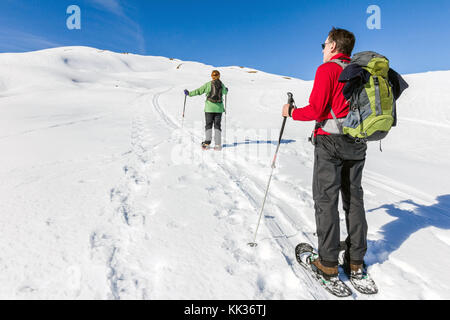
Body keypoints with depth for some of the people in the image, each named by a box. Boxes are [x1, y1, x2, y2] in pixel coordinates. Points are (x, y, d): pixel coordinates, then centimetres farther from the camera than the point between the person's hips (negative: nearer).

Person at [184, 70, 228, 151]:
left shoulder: (208, 84, -5)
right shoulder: (222, 85, 6)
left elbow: (199, 91, -5)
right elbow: (225, 92, 27)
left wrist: (189, 93, 6)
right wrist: (226, 90, 51)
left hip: (209, 108, -2)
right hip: (219, 108, 2)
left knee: (209, 125, 7)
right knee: (217, 126, 5)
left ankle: (207, 142, -1)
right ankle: (218, 144, 0)